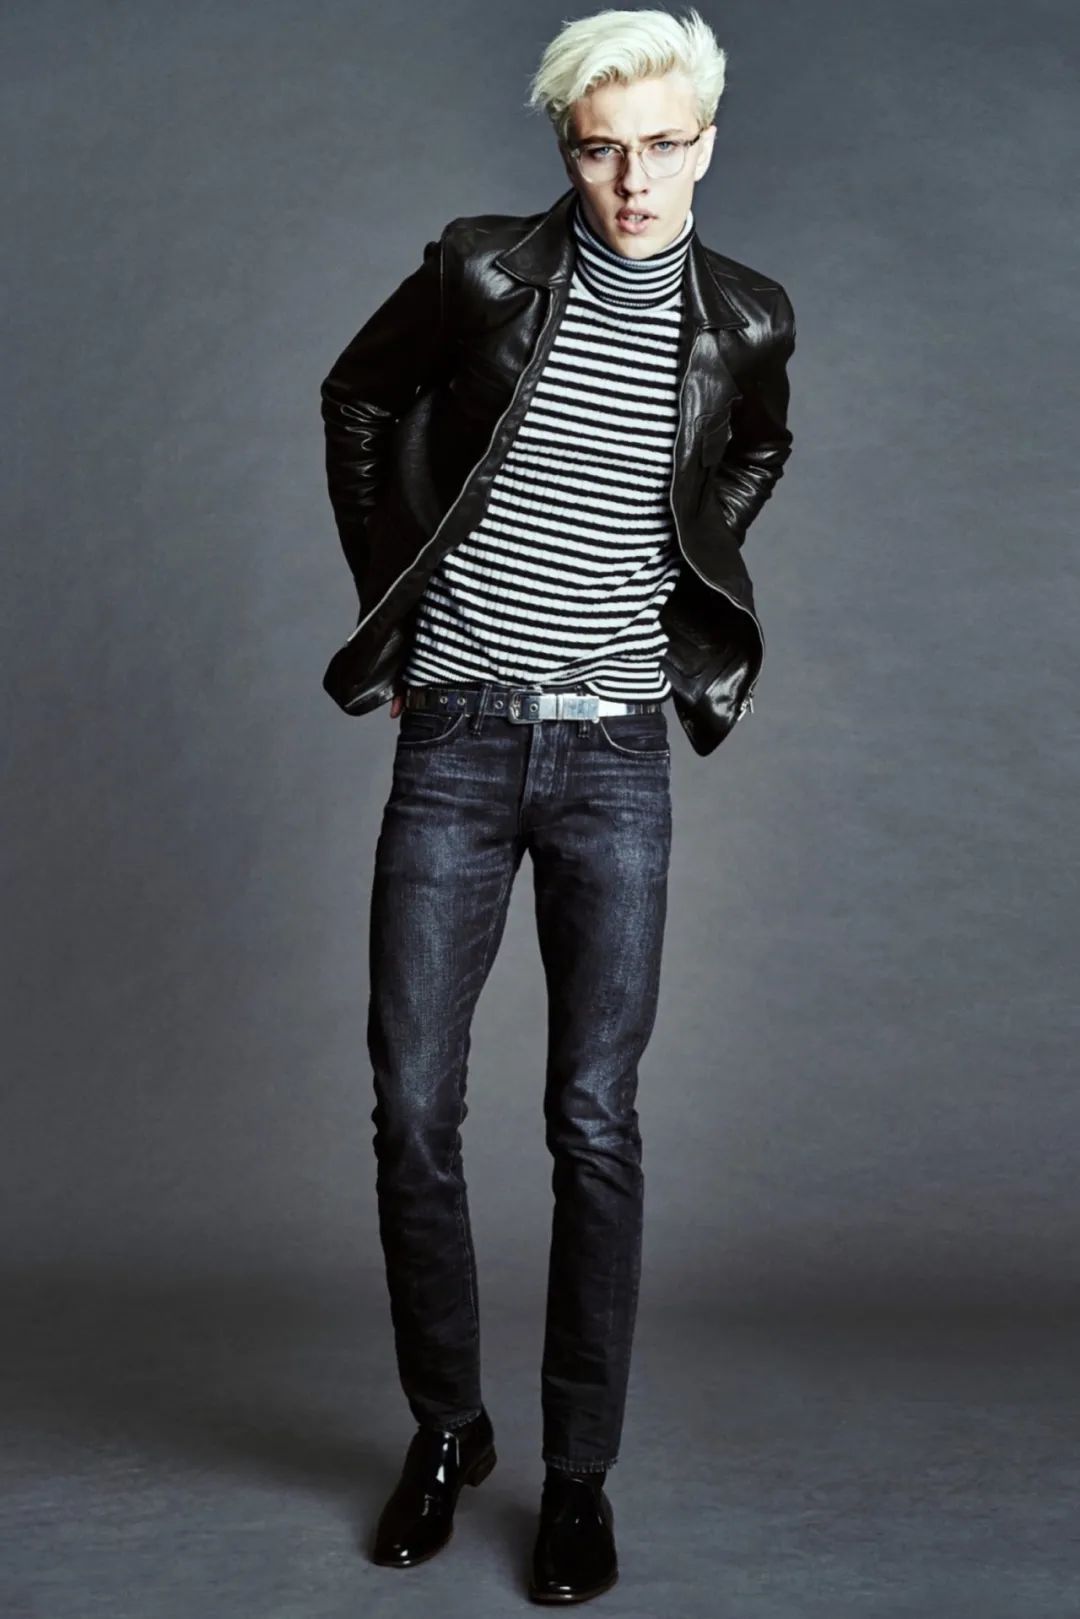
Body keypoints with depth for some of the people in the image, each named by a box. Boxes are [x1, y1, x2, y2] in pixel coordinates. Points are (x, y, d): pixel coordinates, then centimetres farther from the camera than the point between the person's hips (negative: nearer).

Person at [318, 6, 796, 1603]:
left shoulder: (745, 321, 2)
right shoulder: (481, 273, -2)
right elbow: (358, 400, 14)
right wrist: (391, 597, 11)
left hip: (615, 754, 0)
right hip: (455, 744, 0)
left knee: (595, 1120, 0)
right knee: (413, 1106, 2)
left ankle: (581, 1473, 13)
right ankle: (444, 1429, 21)